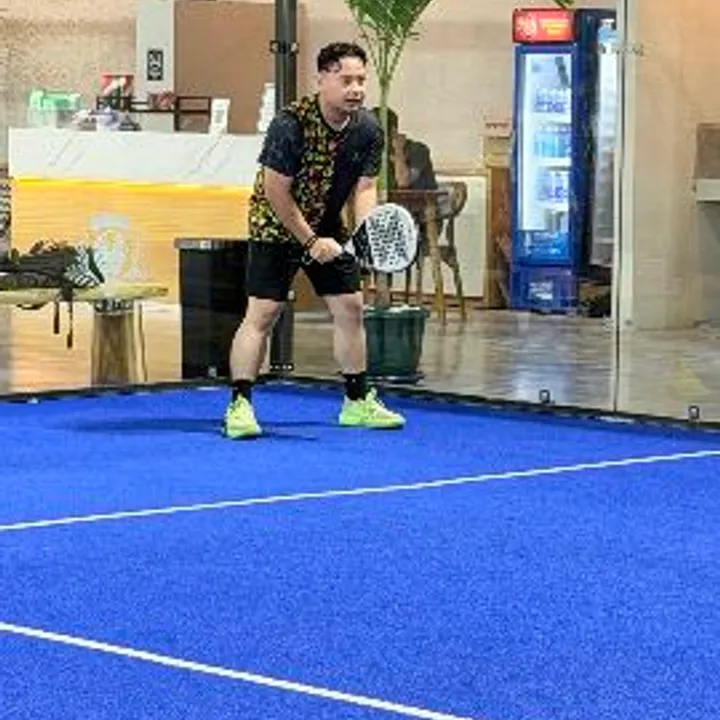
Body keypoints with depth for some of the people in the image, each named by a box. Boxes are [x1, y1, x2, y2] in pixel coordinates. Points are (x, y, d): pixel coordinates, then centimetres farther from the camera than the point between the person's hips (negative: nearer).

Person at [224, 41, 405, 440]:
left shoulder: (368, 130, -9)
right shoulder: (290, 124, -26)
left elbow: (364, 187, -1)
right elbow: (276, 193, -21)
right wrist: (311, 241, -19)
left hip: (328, 228, 6)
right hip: (276, 227, -6)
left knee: (350, 308, 6)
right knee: (261, 314, -12)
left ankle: (357, 401, 18)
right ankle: (239, 406, -9)